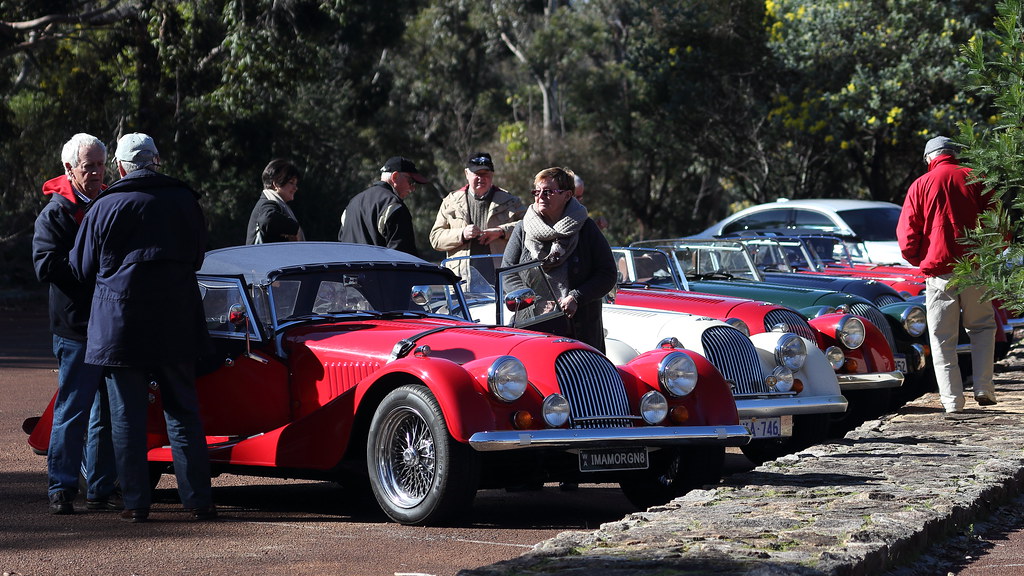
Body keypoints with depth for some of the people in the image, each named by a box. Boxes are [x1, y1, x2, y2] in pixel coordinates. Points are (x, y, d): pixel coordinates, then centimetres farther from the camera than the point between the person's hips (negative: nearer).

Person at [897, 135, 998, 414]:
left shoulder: (921, 185, 2)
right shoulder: (975, 179, 3)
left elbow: (907, 235, -1)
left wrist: (920, 260, 16)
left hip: (938, 272, -1)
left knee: (943, 338, 5)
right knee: (982, 327, 17)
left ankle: (952, 398, 0)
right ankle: (983, 387, 4)